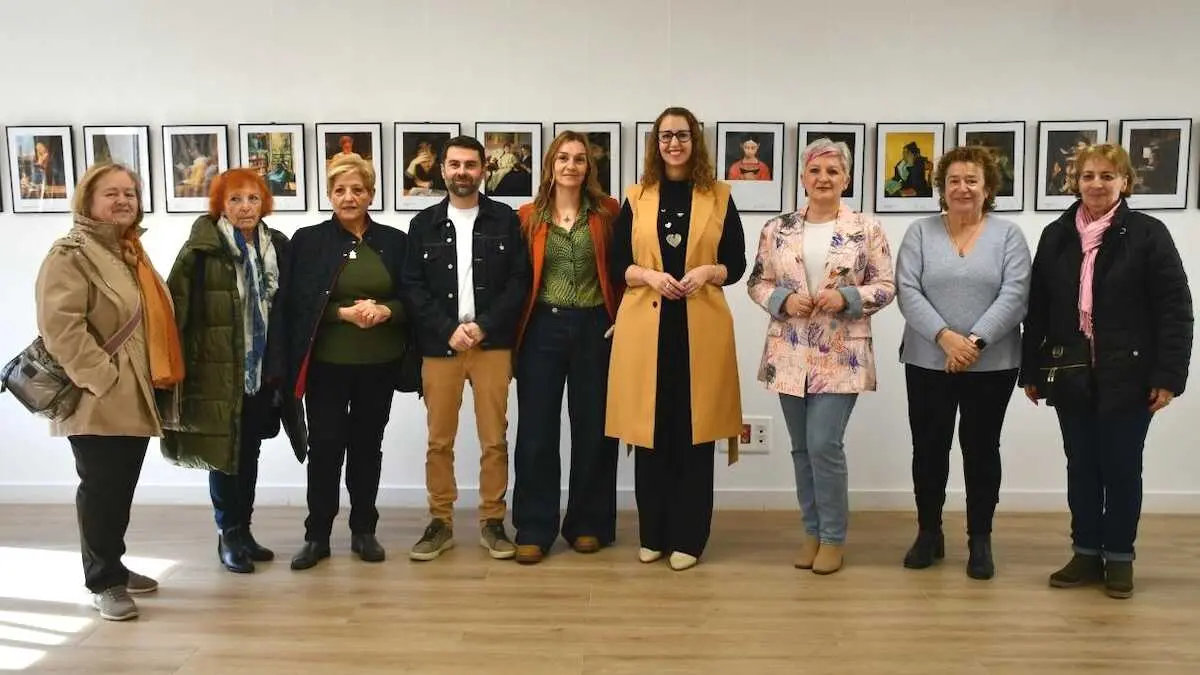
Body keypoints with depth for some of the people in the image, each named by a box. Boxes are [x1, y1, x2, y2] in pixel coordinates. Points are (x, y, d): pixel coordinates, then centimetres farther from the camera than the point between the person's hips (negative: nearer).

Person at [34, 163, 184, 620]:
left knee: (122, 488, 16)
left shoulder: (130, 250, 16)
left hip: (135, 395, 8)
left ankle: (114, 566, 30)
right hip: (98, 399, -8)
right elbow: (60, 327, -22)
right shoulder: (71, 255, -12)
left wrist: (157, 375, 17)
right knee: (101, 489, 0)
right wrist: (103, 378, -22)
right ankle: (104, 582, 12)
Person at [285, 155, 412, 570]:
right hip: (327, 363, -2)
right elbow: (297, 303, -5)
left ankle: (364, 531, 22)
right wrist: (345, 312, -19)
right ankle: (317, 535, 14)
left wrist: (386, 310, -16)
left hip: (379, 363, 2)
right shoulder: (308, 240, 0)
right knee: (325, 446, 2)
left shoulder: (395, 241, 4)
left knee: (367, 445, 11)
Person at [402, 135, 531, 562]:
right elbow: (413, 286, 2)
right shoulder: (423, 224, 8)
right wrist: (449, 330, -10)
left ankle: (492, 522, 15)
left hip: (492, 342, -1)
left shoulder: (505, 220, 5)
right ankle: (440, 523, 18)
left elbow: (520, 280, -1)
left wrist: (484, 326, -11)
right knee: (439, 440, 6)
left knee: (494, 439, 3)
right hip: (440, 344, 1)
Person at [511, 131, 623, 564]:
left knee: (593, 429, 8)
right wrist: (517, 325, -2)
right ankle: (534, 530, 12)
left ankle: (588, 524, 22)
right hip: (542, 329, 0)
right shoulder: (528, 216, 4)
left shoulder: (607, 212, 2)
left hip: (594, 329, 0)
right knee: (536, 431, 2)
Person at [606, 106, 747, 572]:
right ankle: (653, 535, 17)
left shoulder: (719, 198, 7)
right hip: (645, 326, 1)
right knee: (650, 429, 4)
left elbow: (737, 265, 7)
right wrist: (648, 274, -12)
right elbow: (615, 264, 7)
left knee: (695, 430, 2)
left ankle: (688, 538, 12)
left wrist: (706, 272, -13)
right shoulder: (636, 198, 9)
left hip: (701, 327, -1)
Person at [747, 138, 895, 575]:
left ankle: (832, 537, 11)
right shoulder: (776, 230, 5)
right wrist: (784, 299, -12)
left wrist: (845, 297, -17)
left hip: (841, 358, -3)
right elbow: (757, 282, 7)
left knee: (824, 445, -8)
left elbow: (885, 286, -1)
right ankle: (812, 530, 26)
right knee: (802, 448, 11)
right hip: (790, 356, 3)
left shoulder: (867, 230, -1)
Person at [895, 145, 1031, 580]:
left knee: (981, 450, 7)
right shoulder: (920, 233, 3)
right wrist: (945, 337, -19)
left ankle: (980, 541, 19)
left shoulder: (1008, 235, 2)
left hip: (992, 364, -1)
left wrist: (975, 341, -20)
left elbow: (1014, 296, -8)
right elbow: (908, 292, -7)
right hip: (928, 362, 1)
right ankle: (928, 534, 23)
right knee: (928, 448, 7)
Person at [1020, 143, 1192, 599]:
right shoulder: (1055, 236, 7)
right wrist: (1031, 370, 6)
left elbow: (1175, 310, -7)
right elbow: (1037, 309, 8)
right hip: (1072, 374, 3)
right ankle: (1086, 553, 23)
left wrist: (1168, 375, -13)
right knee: (1081, 466, 11)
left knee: (1121, 467, 7)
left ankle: (1119, 557, 21)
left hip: (1127, 375, -3)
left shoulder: (1148, 234, -4)